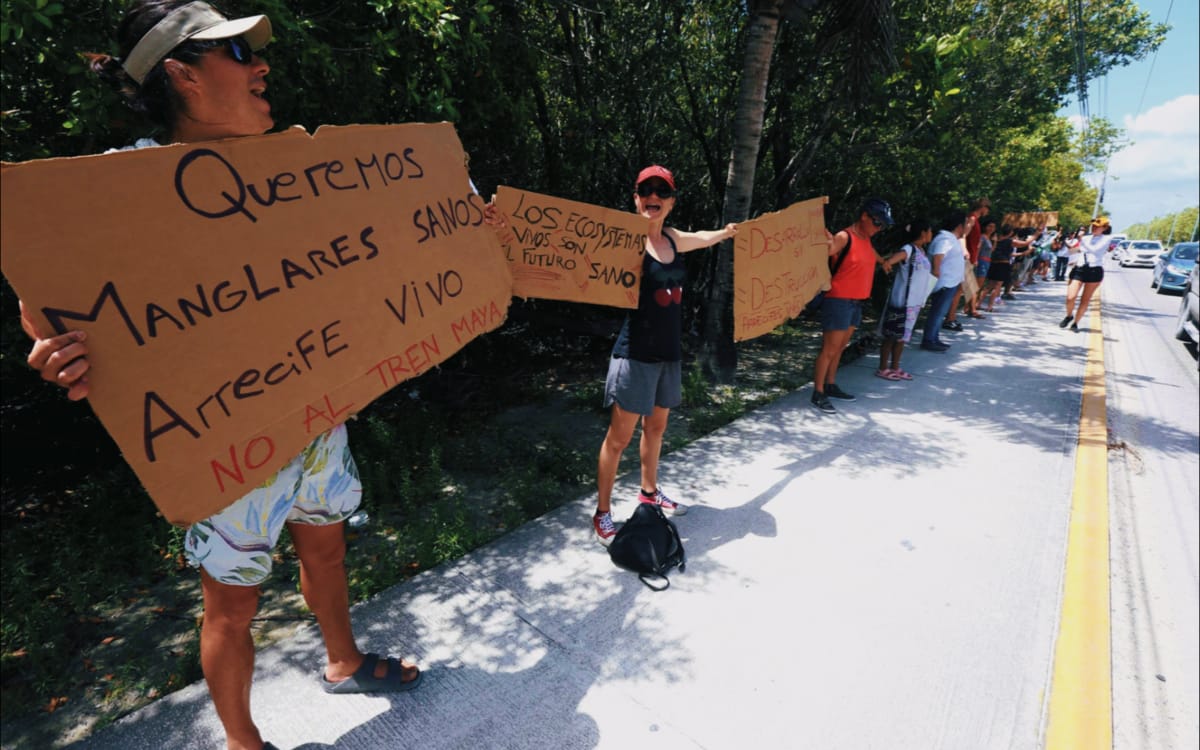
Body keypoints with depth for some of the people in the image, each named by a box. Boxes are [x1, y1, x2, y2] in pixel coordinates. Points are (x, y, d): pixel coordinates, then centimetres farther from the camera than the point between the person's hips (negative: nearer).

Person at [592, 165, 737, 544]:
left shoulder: (673, 239, 10)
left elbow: (703, 237, 32)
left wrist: (727, 231, 47)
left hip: (669, 352, 7)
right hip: (636, 353, -7)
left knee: (656, 427, 21)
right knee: (620, 436, 0)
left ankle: (649, 492, 40)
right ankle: (602, 514, 15)